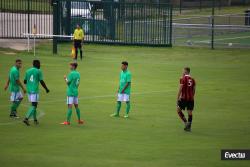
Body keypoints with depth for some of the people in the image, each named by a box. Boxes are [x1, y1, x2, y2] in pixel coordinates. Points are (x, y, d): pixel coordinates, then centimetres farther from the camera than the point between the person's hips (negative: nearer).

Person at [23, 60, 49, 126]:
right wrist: (46, 89, 4)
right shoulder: (38, 71, -6)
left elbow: (25, 81, 13)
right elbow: (41, 81, -8)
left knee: (34, 105, 18)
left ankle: (35, 120, 21)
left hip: (29, 90, 6)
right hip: (35, 90, -6)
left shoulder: (28, 71, 10)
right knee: (34, 105, -7)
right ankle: (26, 118, -22)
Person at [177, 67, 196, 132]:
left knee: (178, 109, 9)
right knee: (190, 112, 6)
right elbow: (194, 90, 14)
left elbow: (180, 89, -11)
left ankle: (185, 122, -4)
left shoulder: (183, 79, -7)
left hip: (184, 98, -5)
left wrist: (178, 98, -7)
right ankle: (188, 127, 5)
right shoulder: (192, 79, 9)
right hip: (191, 98, 5)